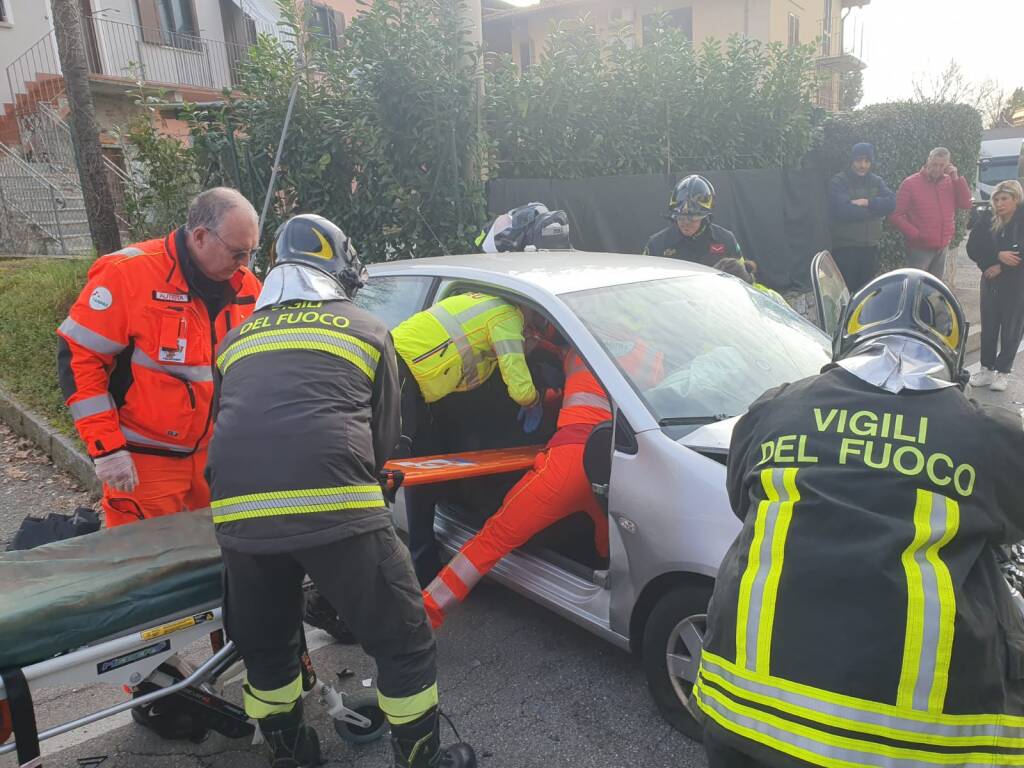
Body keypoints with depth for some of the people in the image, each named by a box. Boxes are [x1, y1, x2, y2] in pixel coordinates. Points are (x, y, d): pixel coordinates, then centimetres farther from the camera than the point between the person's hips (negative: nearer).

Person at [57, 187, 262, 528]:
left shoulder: (246, 286, 0)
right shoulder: (129, 273, -15)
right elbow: (77, 356, -12)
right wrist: (106, 449, -13)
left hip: (218, 454, 5)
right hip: (143, 460, -5)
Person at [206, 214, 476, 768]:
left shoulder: (236, 338, 24)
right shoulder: (368, 330, 16)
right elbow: (385, 438, 18)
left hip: (238, 515, 5)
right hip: (337, 509, -4)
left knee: (266, 650, 26)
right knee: (403, 643, 13)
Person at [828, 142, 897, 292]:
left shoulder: (877, 181, 10)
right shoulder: (838, 182, -7)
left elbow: (891, 203, -4)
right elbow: (842, 210, -22)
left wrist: (868, 202, -18)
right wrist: (875, 211, -11)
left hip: (870, 247, 5)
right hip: (845, 247, -5)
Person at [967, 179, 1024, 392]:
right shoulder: (986, 220, 1)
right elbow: (973, 249, -6)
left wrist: (1001, 267, -16)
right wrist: (998, 256, -19)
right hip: (991, 282, 3)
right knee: (988, 326, 6)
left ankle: (1003, 371, 15)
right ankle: (987, 369, 17)